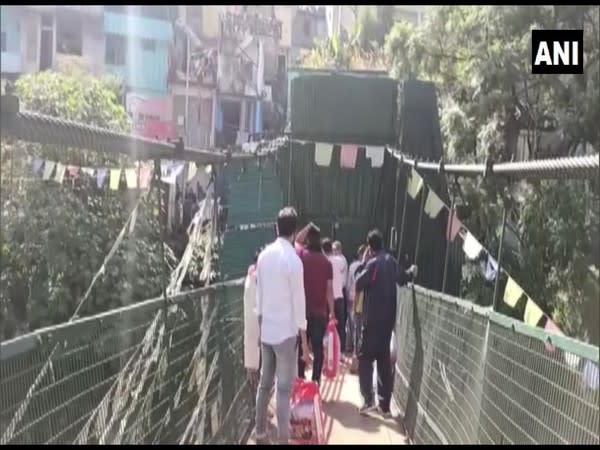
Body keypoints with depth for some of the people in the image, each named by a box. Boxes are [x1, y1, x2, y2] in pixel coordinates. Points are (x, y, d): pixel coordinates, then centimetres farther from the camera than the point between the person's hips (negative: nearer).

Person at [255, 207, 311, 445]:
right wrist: (304, 341, -7)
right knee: (284, 388, -1)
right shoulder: (293, 260, -15)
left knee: (264, 383, 14)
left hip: (266, 330, 6)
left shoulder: (263, 256, 3)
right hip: (286, 332, -6)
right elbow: (299, 302, -13)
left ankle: (260, 434, 22)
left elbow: (258, 295, 10)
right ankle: (283, 440, 2)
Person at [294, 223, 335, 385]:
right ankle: (316, 379, 7)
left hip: (302, 310, 0)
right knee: (318, 346, 5)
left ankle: (300, 378, 11)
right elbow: (329, 289, -2)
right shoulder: (326, 262, -2)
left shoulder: (301, 255, -5)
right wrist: (331, 311, 5)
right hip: (320, 311, 0)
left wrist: (307, 228, 12)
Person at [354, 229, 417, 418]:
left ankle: (369, 400, -9)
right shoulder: (392, 261, 7)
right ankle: (385, 404, 13)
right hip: (388, 319, 7)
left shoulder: (373, 263, -15)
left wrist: (362, 264, -3)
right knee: (384, 359, 11)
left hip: (373, 319, -6)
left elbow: (359, 284, -13)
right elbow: (403, 279, 22)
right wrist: (412, 272, 43)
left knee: (365, 358, 1)